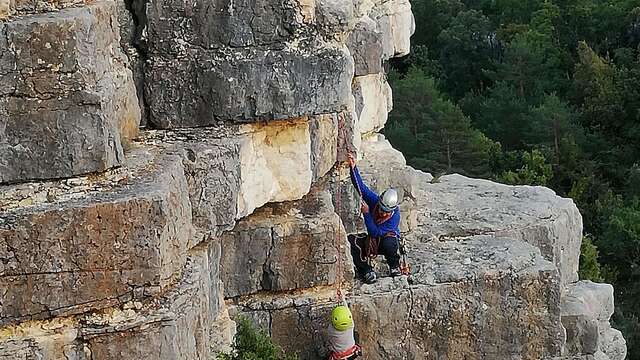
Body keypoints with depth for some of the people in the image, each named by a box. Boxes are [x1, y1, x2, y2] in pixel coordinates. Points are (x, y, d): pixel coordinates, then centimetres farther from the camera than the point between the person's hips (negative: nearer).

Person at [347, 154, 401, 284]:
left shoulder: (395, 216, -29)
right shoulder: (374, 200, -15)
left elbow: (375, 233, -32)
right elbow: (361, 186, -14)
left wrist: (366, 214, -36)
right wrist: (353, 168, -27)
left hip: (389, 241, -4)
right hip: (372, 242, 4)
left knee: (388, 241, -43)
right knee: (351, 240, -24)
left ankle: (394, 266, -10)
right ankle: (366, 271, -21)